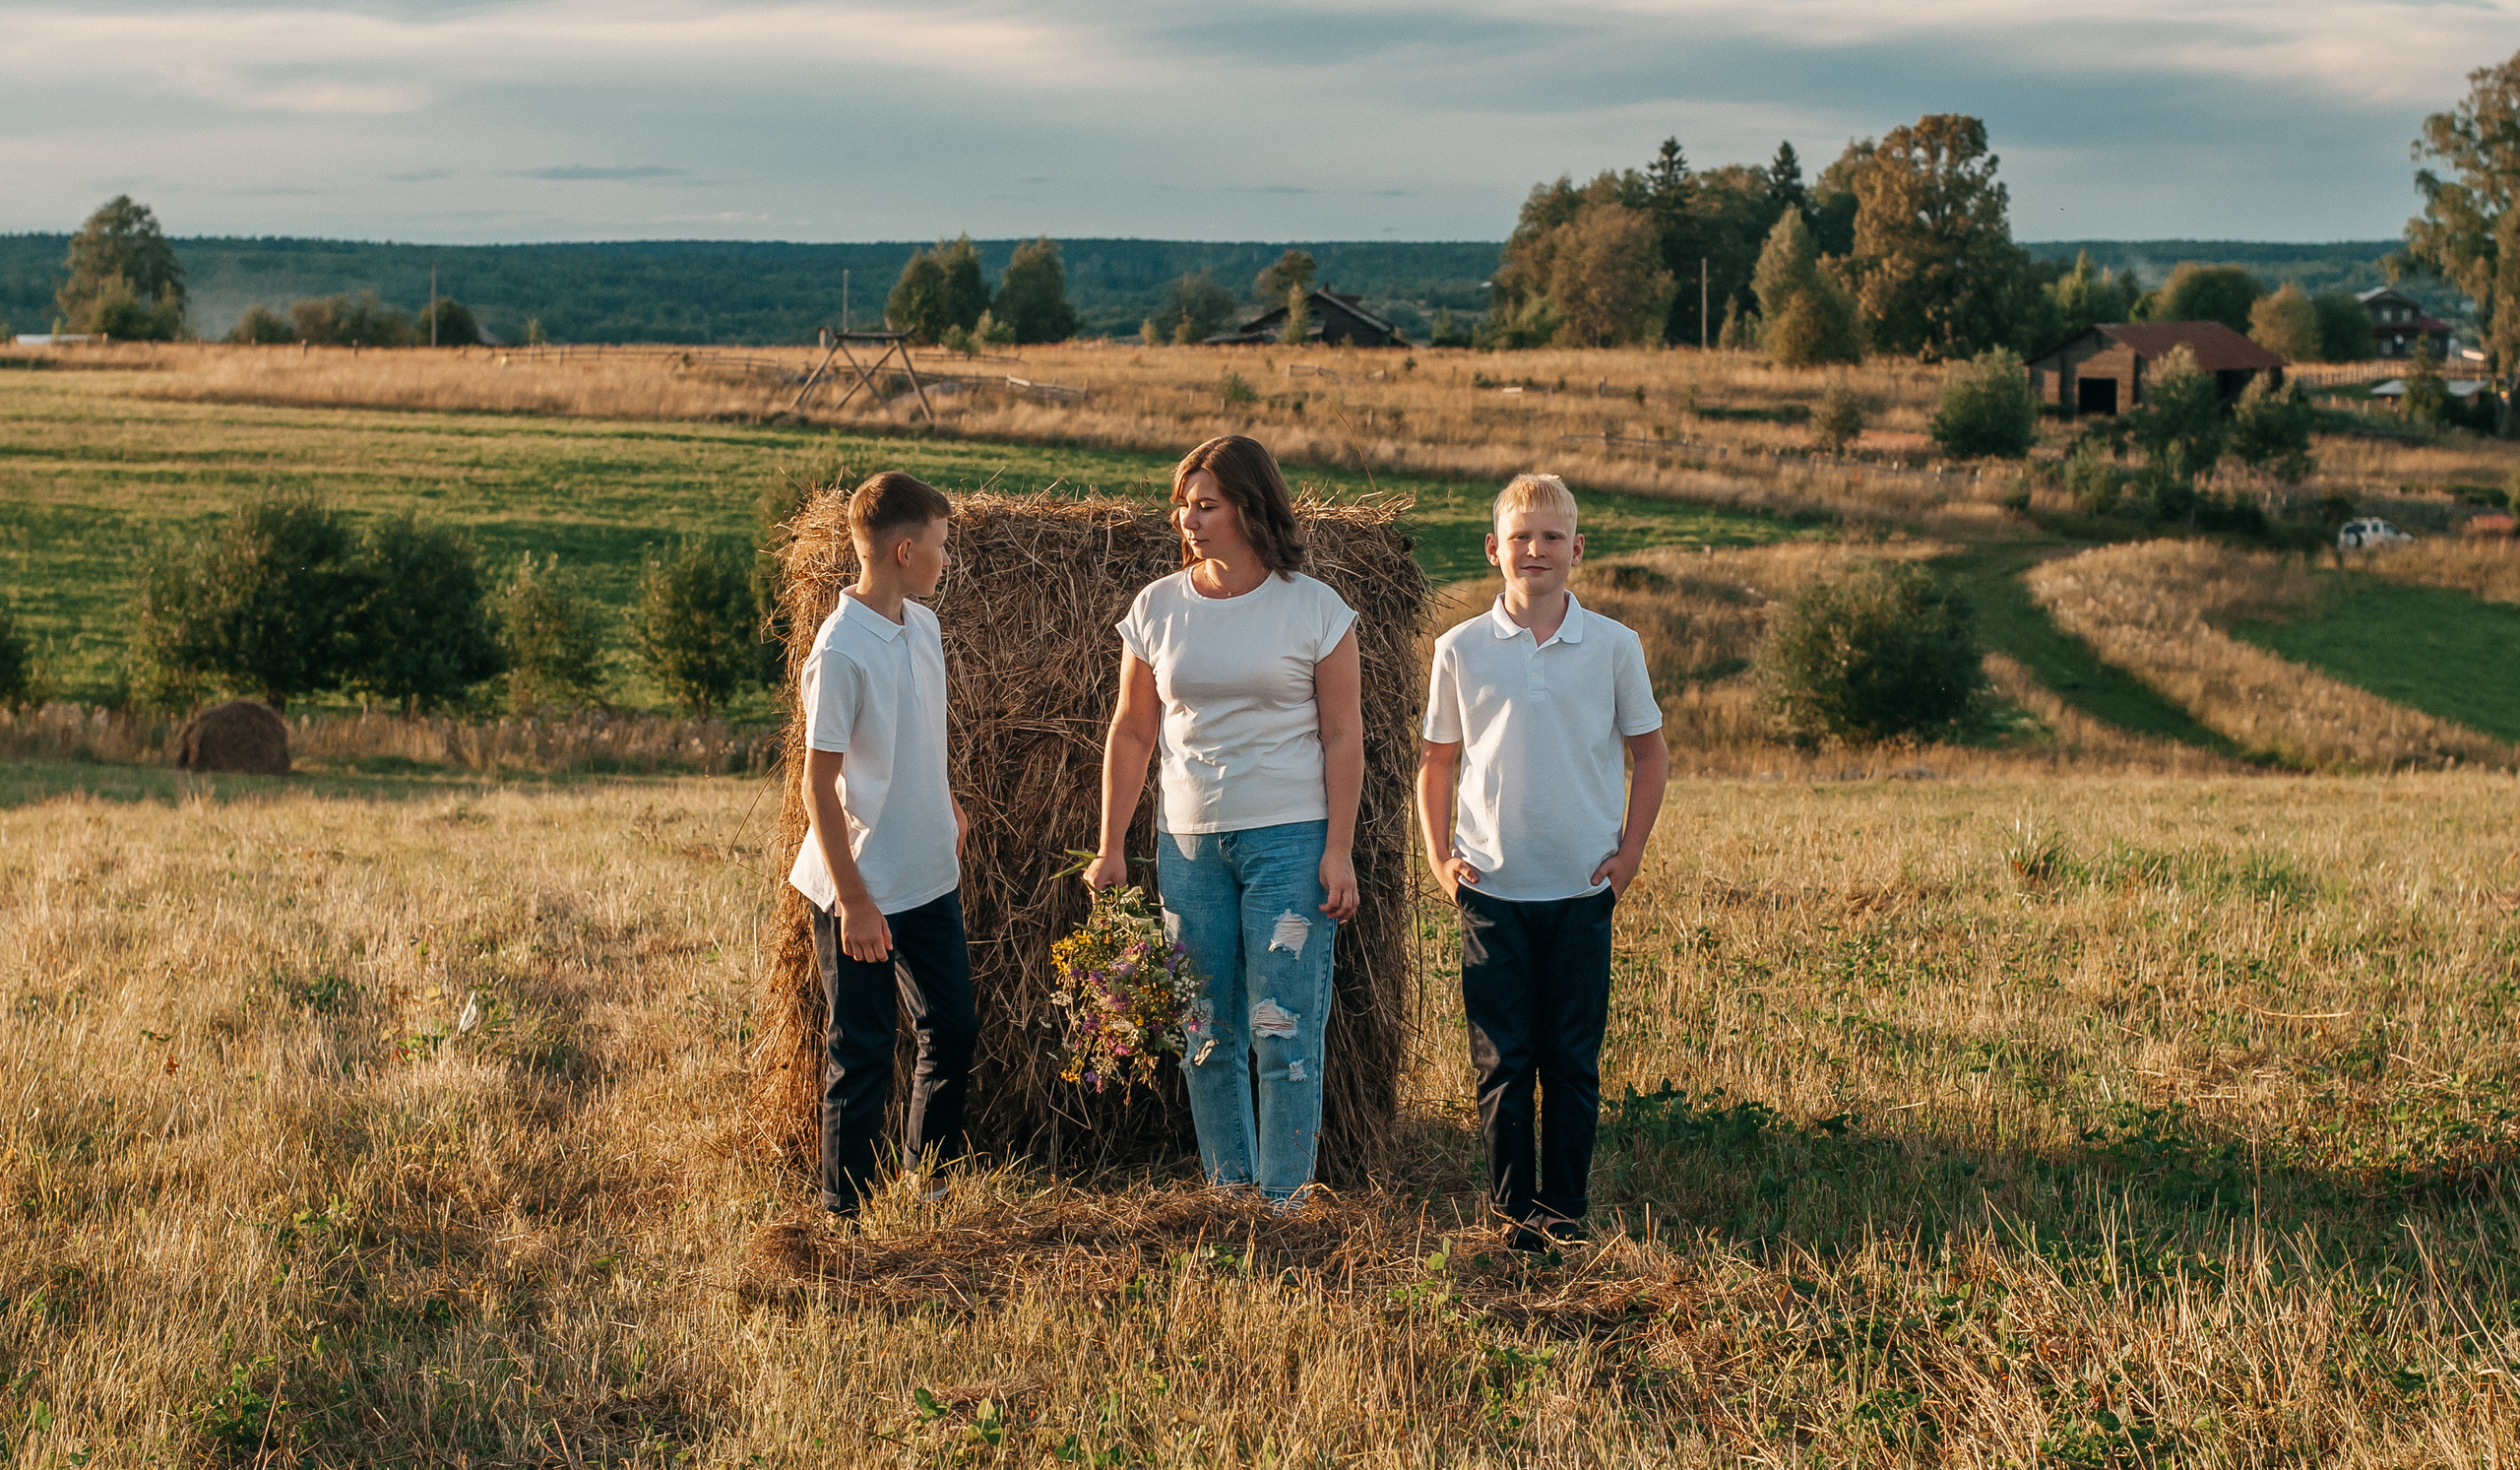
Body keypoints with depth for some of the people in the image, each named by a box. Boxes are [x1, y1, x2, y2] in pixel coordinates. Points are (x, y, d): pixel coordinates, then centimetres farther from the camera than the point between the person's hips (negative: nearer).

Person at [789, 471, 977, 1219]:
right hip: (863, 891, -8)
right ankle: (848, 1211, 15)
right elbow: (819, 781, -19)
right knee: (862, 1054, 2)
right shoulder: (842, 651, -20)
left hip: (931, 877, 8)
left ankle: (930, 1180, 32)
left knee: (953, 1030, 15)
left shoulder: (923, 626, 5)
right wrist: (853, 900, -20)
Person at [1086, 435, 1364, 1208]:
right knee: (1207, 1032, 7)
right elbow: (1131, 733, 10)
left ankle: (1284, 1202, 4)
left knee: (1285, 1029, -5)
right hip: (1189, 842, 3)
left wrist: (1339, 850, -7)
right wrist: (1110, 847, 8)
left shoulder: (1313, 608, -3)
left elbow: (1343, 736, -1)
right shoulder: (1157, 608, 5)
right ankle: (1226, 1191, 18)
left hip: (1288, 838, -3)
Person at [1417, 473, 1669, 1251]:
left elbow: (1650, 751, 9)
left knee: (1572, 1061, 5)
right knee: (1501, 1059, 3)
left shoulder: (1613, 646, 1)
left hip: (1582, 889, 0)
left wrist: (1629, 851, 2)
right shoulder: (1461, 649, 3)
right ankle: (1510, 1209, 14)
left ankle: (1566, 1209, 16)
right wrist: (1439, 858, 2)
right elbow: (1437, 761, 11)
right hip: (1490, 888, 0)